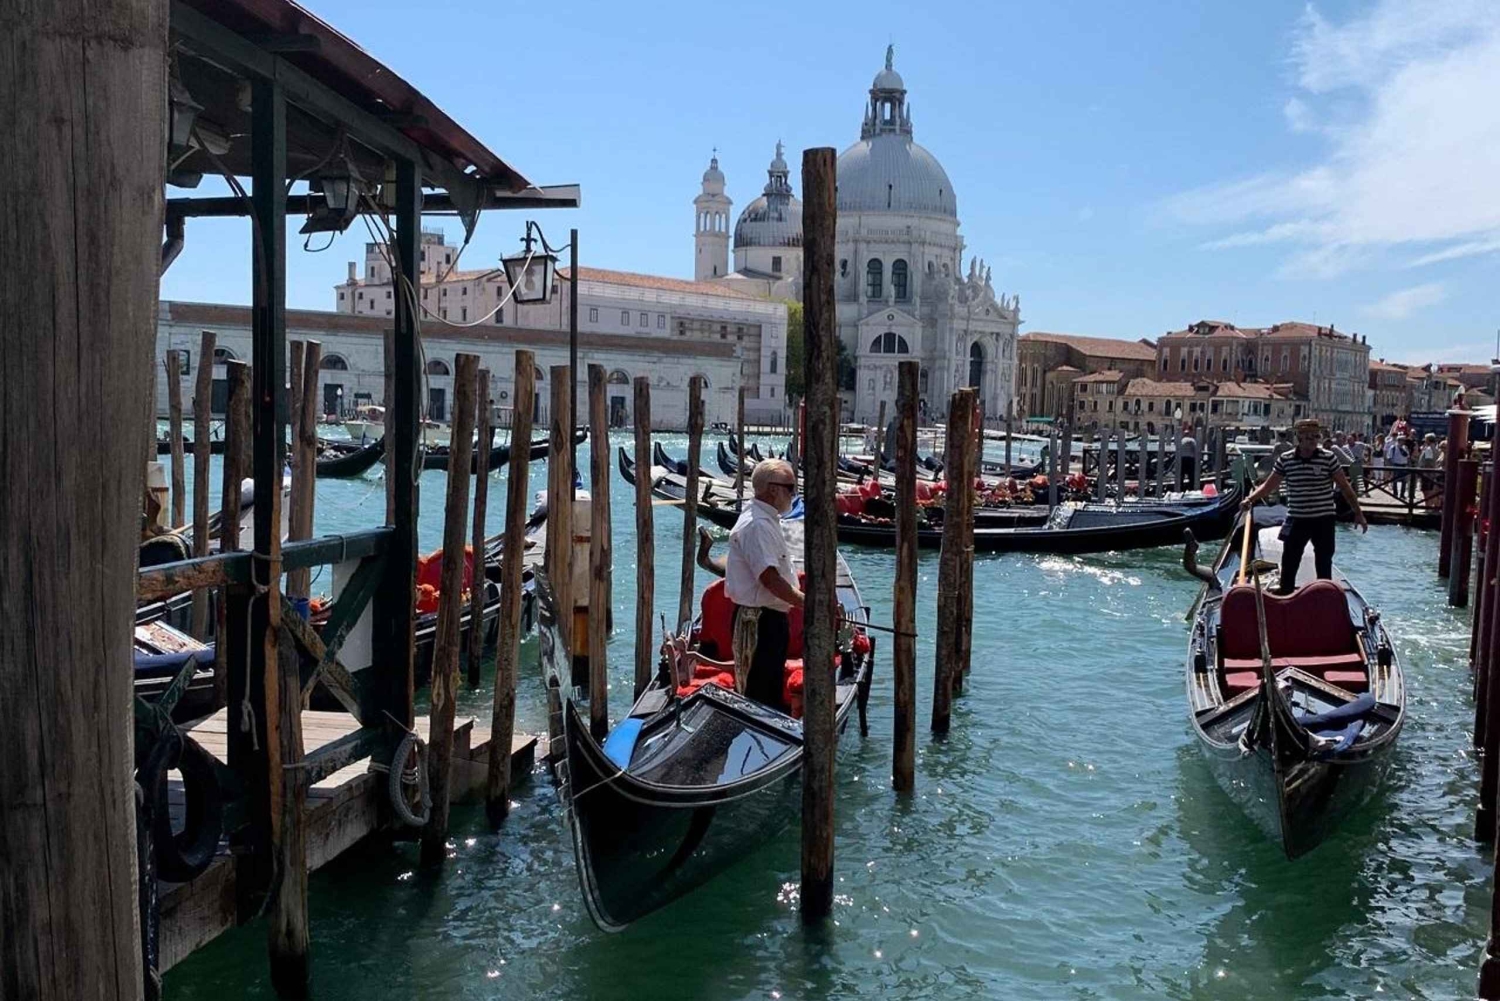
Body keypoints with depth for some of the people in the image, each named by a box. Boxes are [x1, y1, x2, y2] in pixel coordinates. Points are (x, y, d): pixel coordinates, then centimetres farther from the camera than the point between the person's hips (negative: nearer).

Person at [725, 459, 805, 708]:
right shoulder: (757, 525, -19)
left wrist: (802, 600, 17)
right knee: (762, 696, -5)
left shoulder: (766, 520, 16)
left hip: (770, 618, 11)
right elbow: (770, 579, -26)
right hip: (760, 620, -11)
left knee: (771, 690, 18)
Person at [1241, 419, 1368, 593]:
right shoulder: (1285, 459, -2)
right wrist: (1250, 499, -13)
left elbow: (1344, 487, 0)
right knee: (1289, 562, 6)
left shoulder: (1329, 458, -5)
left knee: (1324, 563, 9)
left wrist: (1358, 513, 0)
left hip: (1324, 520, -1)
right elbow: (1269, 485, 3)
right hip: (1296, 520, 1)